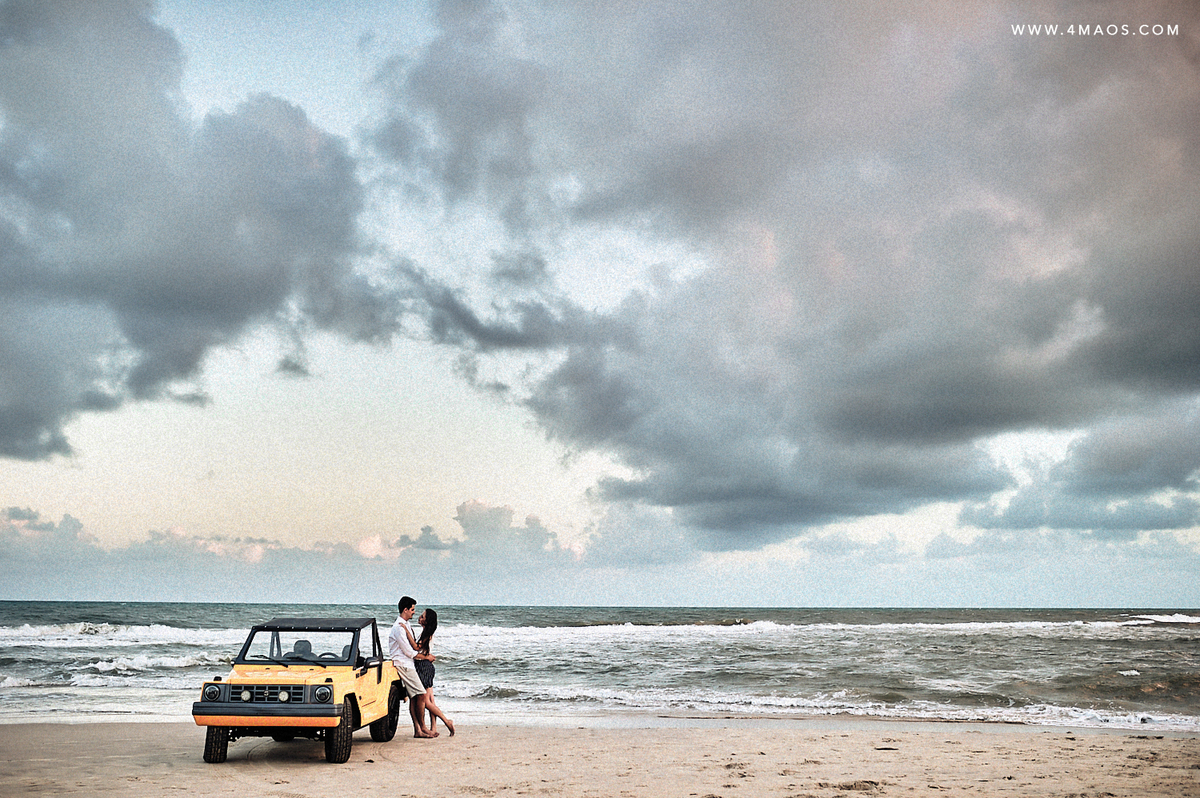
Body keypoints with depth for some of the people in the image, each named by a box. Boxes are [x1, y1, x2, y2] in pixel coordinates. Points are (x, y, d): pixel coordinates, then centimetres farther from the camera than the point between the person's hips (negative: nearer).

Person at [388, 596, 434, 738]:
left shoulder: (404, 625, 17)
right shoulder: (399, 628, -15)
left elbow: (414, 647, 15)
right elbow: (409, 652, -15)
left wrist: (407, 631, 1)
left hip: (408, 665, 10)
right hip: (403, 665, -10)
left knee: (414, 698, 6)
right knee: (421, 695, -10)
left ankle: (417, 730, 6)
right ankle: (422, 728, -1)